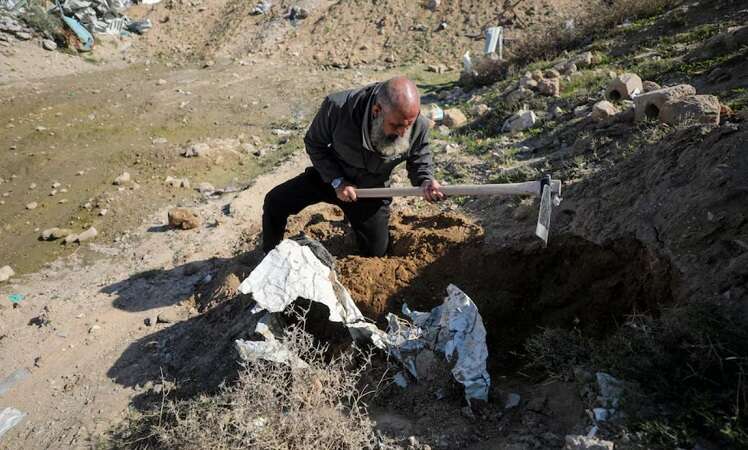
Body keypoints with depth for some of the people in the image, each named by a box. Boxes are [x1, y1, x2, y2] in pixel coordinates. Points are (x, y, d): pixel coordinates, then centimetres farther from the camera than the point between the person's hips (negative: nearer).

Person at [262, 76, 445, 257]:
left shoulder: (419, 126, -28)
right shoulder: (337, 107, -32)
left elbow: (419, 162, -9)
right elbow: (315, 144, -14)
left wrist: (426, 182, -33)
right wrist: (337, 181, -23)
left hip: (372, 190, 1)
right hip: (329, 176, 0)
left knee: (375, 253, 11)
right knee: (275, 201, -10)